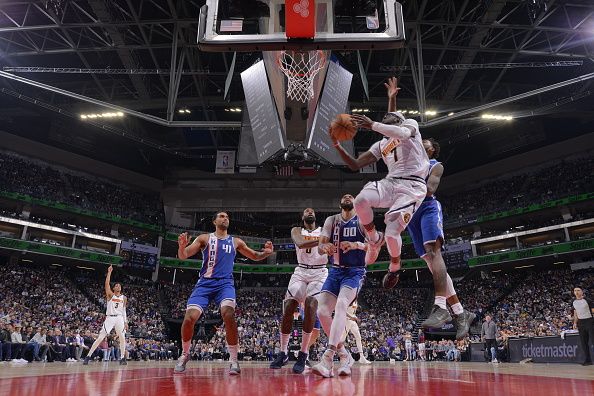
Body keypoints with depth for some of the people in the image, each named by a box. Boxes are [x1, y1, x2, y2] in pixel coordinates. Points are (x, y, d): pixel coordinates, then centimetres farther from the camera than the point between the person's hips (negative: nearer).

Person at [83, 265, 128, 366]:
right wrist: (109, 272, -15)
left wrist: (126, 322, 10)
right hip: (110, 318, -2)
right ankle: (88, 356, 0)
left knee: (122, 338, -5)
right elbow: (107, 283, -12)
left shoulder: (124, 298, 12)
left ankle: (123, 358, 6)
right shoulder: (110, 295, 3)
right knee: (100, 337, -7)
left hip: (119, 318, 3)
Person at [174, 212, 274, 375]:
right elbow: (183, 256, 0)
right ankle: (184, 354, 14)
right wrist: (181, 246, -25)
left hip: (225, 283, 0)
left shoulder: (236, 242, 12)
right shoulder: (204, 238, 6)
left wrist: (266, 252, -3)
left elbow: (255, 256, 20)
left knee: (228, 314, -27)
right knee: (189, 318, -14)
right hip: (204, 283, 0)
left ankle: (234, 359, -14)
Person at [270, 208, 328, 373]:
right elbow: (300, 244, -18)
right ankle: (283, 353, 7)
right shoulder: (296, 230, 6)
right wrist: (321, 241, -35)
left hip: (320, 272, -1)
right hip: (301, 272, 1)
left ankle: (303, 355, -15)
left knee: (310, 306, -23)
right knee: (288, 308, -9)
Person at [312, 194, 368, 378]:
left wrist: (357, 245, -28)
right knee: (322, 311, -8)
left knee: (341, 304, -29)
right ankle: (344, 355, 9)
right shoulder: (331, 220, 10)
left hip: (355, 272, -4)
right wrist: (325, 247, -22)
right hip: (335, 271, 5)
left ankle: (328, 357, -35)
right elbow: (320, 246, 3)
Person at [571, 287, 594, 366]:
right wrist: (575, 323, 12)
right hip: (581, 323, 6)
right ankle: (587, 360, 13)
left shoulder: (587, 300, -7)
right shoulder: (574, 302, 10)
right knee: (583, 343, 6)